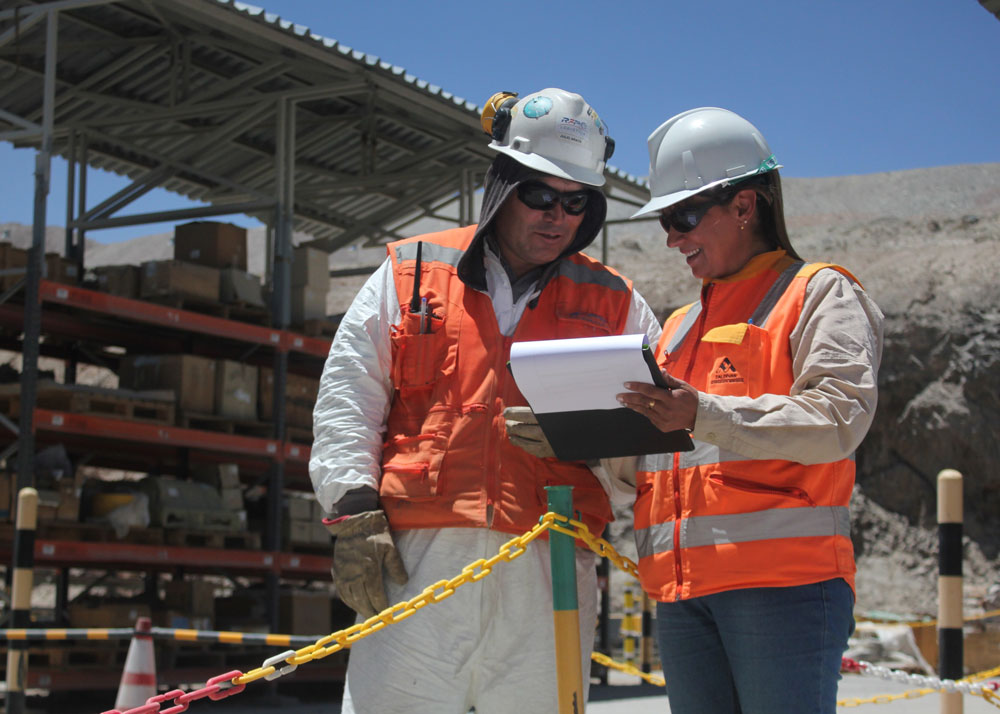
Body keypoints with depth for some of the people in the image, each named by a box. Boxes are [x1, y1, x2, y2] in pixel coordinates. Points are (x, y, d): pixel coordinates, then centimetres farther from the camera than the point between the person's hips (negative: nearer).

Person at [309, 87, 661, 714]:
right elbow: (348, 398, 9)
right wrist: (355, 514, -3)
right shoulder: (411, 274, 13)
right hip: (417, 564, -1)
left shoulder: (616, 306, 16)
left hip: (549, 570, 1)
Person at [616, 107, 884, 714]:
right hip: (681, 587, 7)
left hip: (784, 578, -7)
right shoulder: (679, 328, 27)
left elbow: (838, 419, -12)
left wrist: (704, 415, -22)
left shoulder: (821, 293, 5)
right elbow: (650, 462, 25)